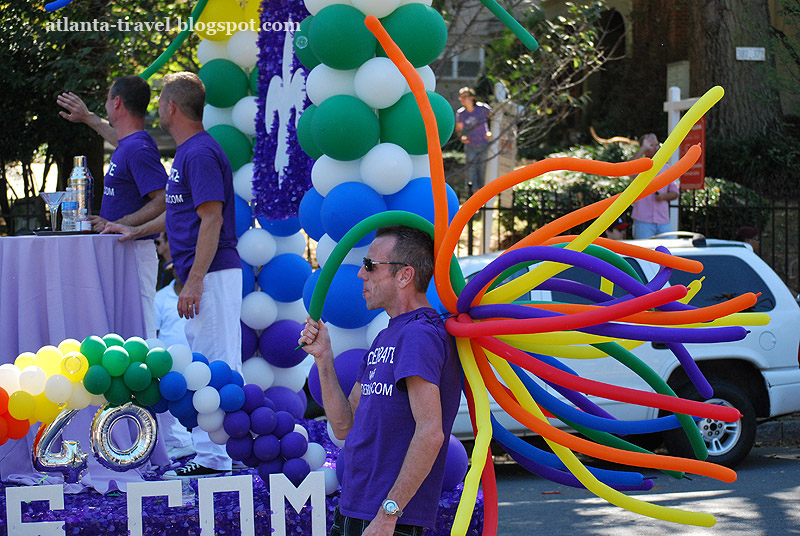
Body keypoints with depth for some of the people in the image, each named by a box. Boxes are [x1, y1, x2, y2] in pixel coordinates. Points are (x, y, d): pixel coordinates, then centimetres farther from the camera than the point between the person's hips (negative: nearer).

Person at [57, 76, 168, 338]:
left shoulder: (138, 150, -17)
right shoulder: (131, 143, 14)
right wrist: (88, 118, 53)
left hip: (134, 253, -10)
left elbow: (163, 202, -24)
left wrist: (114, 225, -22)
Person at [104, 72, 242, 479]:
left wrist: (194, 281, -24)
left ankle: (217, 459, -9)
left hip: (212, 275, -11)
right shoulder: (187, 152, 18)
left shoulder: (200, 153, -14)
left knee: (218, 366, -9)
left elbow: (212, 219, -20)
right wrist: (138, 230, 37)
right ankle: (207, 454, 16)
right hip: (201, 277, 11)